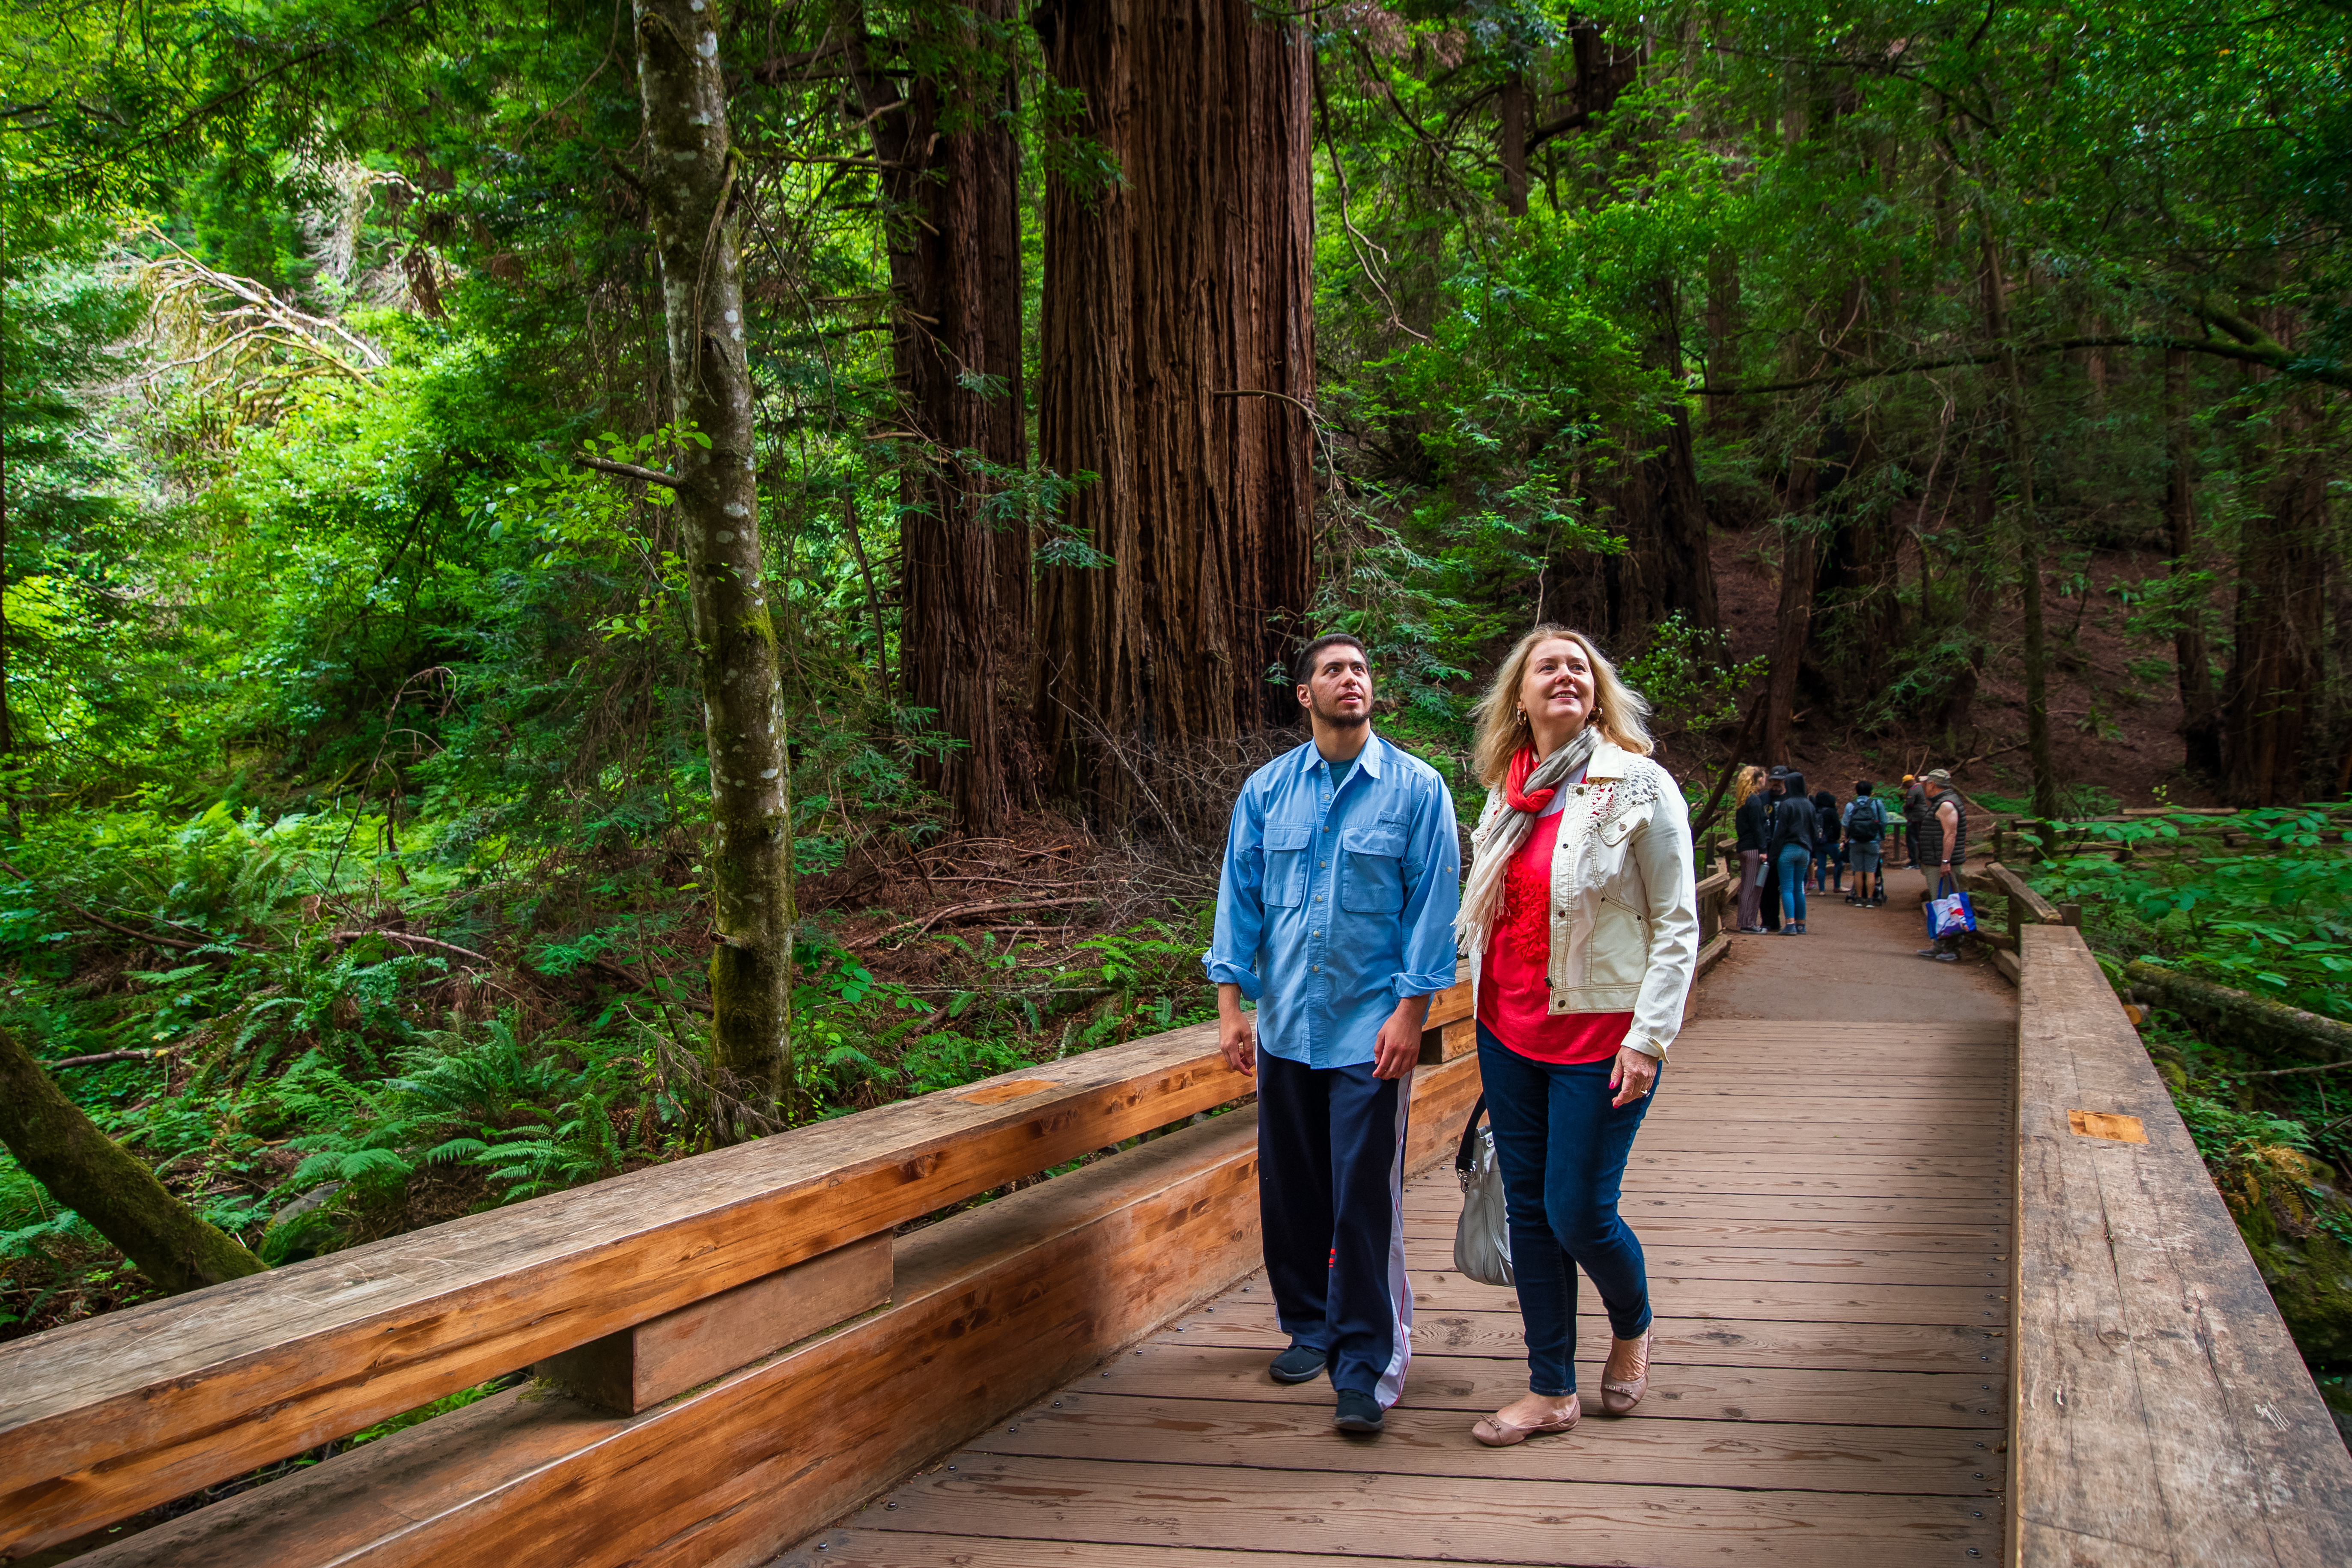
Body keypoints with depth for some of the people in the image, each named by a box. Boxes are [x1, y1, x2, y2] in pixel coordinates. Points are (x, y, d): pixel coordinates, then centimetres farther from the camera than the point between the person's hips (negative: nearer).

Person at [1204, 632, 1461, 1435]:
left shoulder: (1416, 788, -3)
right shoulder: (1267, 790, 5)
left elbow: (1433, 905, -4)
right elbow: (1240, 897, 7)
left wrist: (1410, 1011, -10)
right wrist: (1231, 1006, 2)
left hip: (1370, 1031, -3)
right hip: (1284, 1028, 3)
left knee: (1365, 1199, -4)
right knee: (1289, 1189, 12)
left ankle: (1365, 1367, 6)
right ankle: (1308, 1327, 31)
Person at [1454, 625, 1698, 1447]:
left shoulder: (1640, 785, -7)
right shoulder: (1508, 792, 9)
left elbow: (1678, 924, -8)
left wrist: (1649, 1039, -15)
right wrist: (1488, 1016, 16)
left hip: (1599, 1034, -5)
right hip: (1509, 1032, 5)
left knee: (1578, 1213, -3)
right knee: (1528, 1208, 8)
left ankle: (1632, 1327, 29)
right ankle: (1551, 1389, 20)